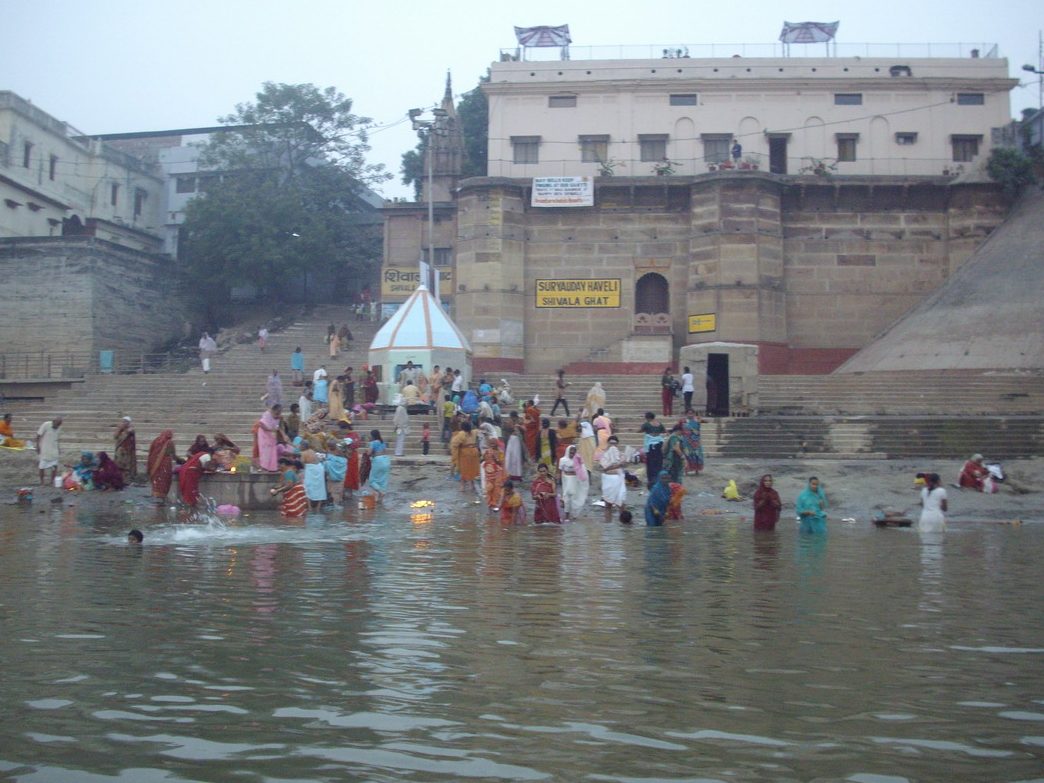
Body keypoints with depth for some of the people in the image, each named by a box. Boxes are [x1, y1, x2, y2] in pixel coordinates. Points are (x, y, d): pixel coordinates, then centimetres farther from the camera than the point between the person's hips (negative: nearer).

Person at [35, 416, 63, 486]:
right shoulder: (45, 425, -16)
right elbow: (38, 436, -11)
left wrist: (59, 449, 11)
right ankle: (41, 482, 10)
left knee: (55, 466, 0)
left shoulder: (59, 428, 0)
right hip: (44, 450, -5)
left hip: (54, 451, 5)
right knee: (42, 467, 0)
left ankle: (52, 481, 11)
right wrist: (38, 446, -13)